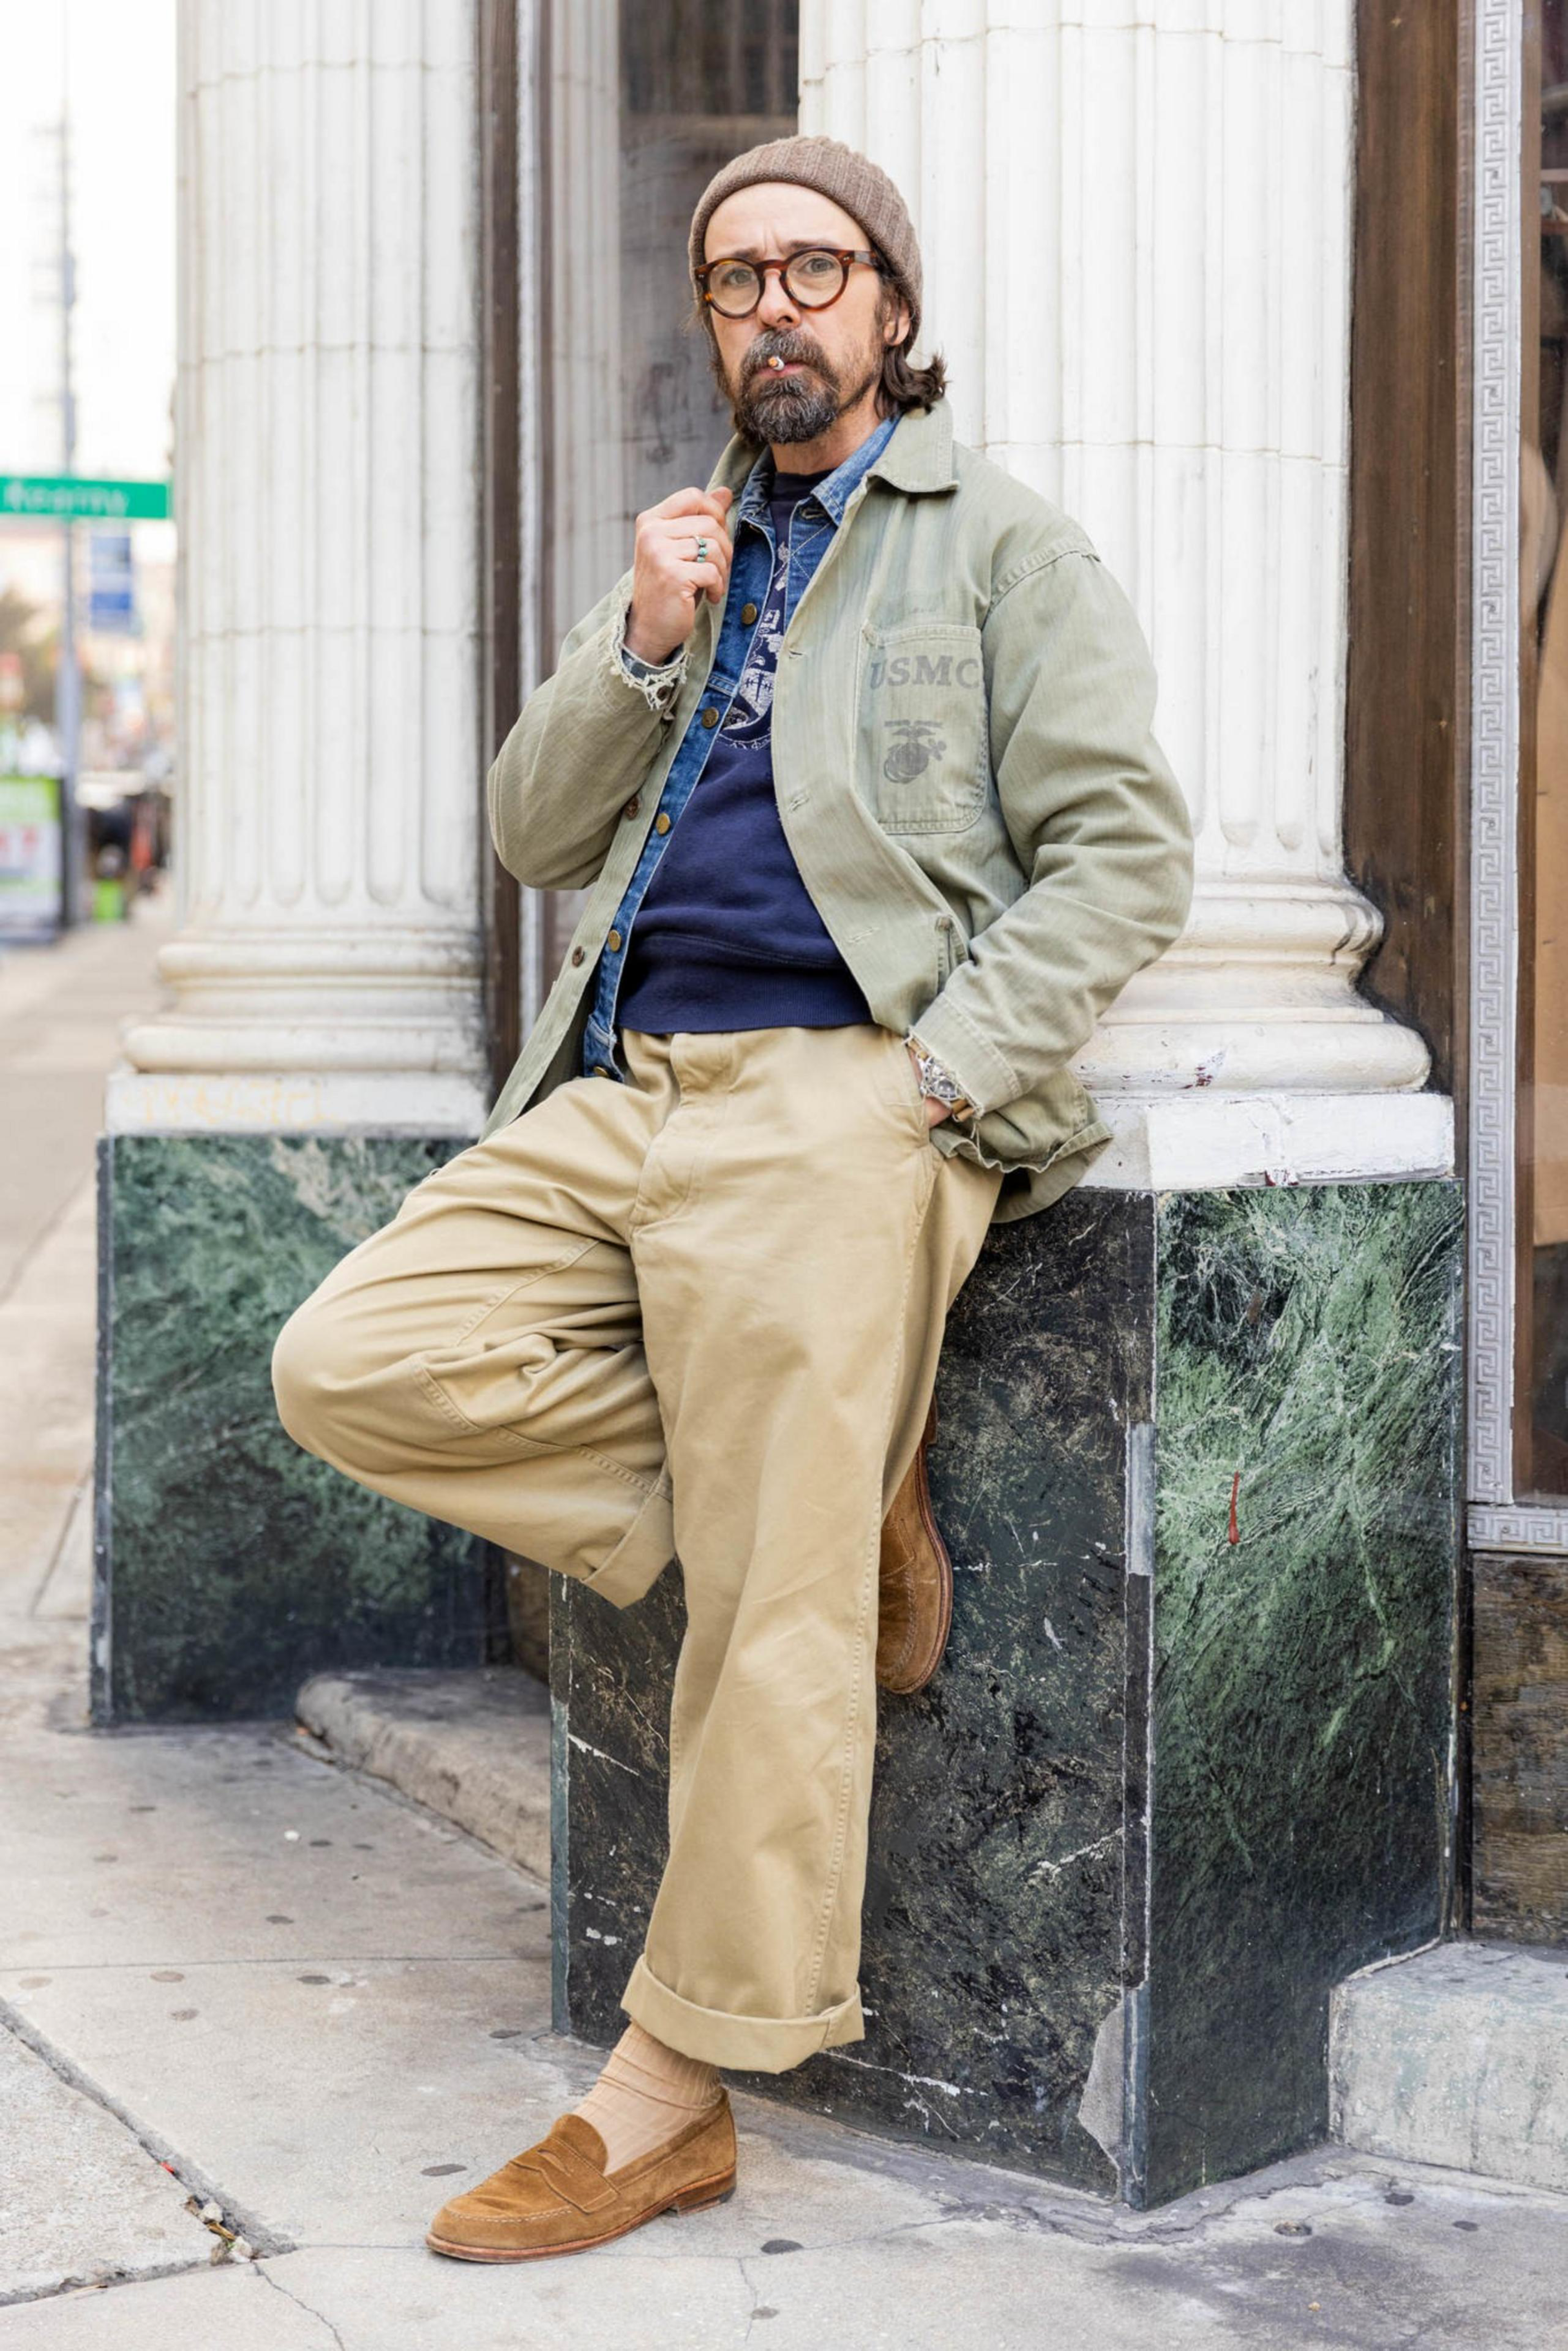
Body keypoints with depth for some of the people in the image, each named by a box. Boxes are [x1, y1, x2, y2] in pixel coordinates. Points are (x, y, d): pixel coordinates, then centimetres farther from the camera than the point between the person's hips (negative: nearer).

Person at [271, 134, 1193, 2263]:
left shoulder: (1001, 544, 9)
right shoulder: (688, 558, 27)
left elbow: (1124, 850, -2)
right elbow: (532, 834, 20)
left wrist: (942, 1079, -13)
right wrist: (643, 653, 3)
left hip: (829, 1110, -6)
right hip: (615, 1103, 7)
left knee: (773, 1623, -10)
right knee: (352, 1367, -11)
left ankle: (668, 2099, 1)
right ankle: (844, 1513, -2)